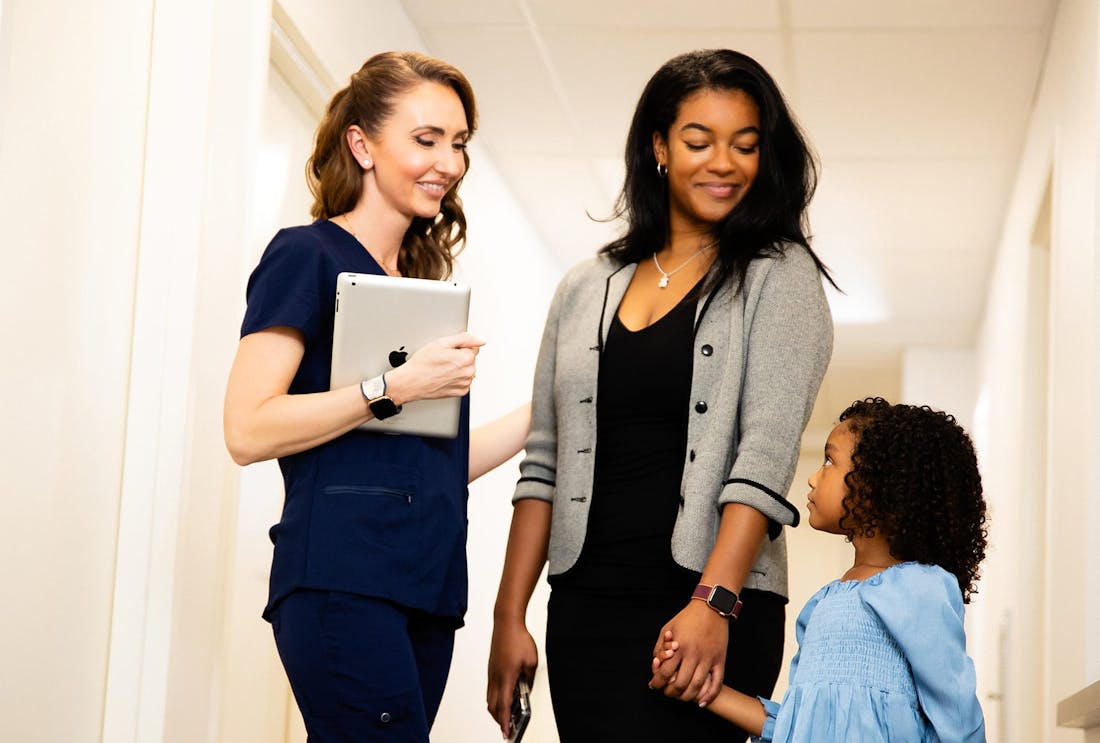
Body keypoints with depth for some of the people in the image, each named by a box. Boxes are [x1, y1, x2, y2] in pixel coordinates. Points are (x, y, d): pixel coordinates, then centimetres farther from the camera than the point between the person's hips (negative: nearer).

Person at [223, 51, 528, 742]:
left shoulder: (425, 281, 21)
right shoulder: (307, 257, -1)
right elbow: (248, 430, -12)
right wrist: (395, 386, -15)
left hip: (426, 583, 7)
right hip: (342, 576, -7)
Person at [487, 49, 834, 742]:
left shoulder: (779, 277, 2)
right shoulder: (586, 290, 14)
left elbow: (765, 455, -9)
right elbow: (544, 465, 13)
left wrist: (713, 604, -20)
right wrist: (510, 616, 6)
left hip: (715, 611, -4)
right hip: (586, 608, 4)